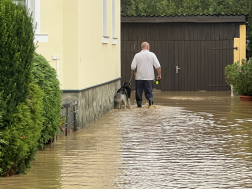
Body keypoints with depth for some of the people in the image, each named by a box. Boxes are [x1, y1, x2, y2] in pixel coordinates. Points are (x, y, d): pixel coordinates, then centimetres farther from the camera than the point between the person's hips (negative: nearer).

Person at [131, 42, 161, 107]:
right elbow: (158, 66, -5)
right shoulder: (152, 55, -2)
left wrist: (133, 72, 15)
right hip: (149, 77, 0)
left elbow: (133, 67, -5)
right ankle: (150, 98, -20)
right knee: (149, 91, 5)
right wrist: (159, 74, 5)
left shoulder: (137, 55, -3)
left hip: (139, 77, 0)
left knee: (139, 91, 11)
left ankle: (139, 103, 12)